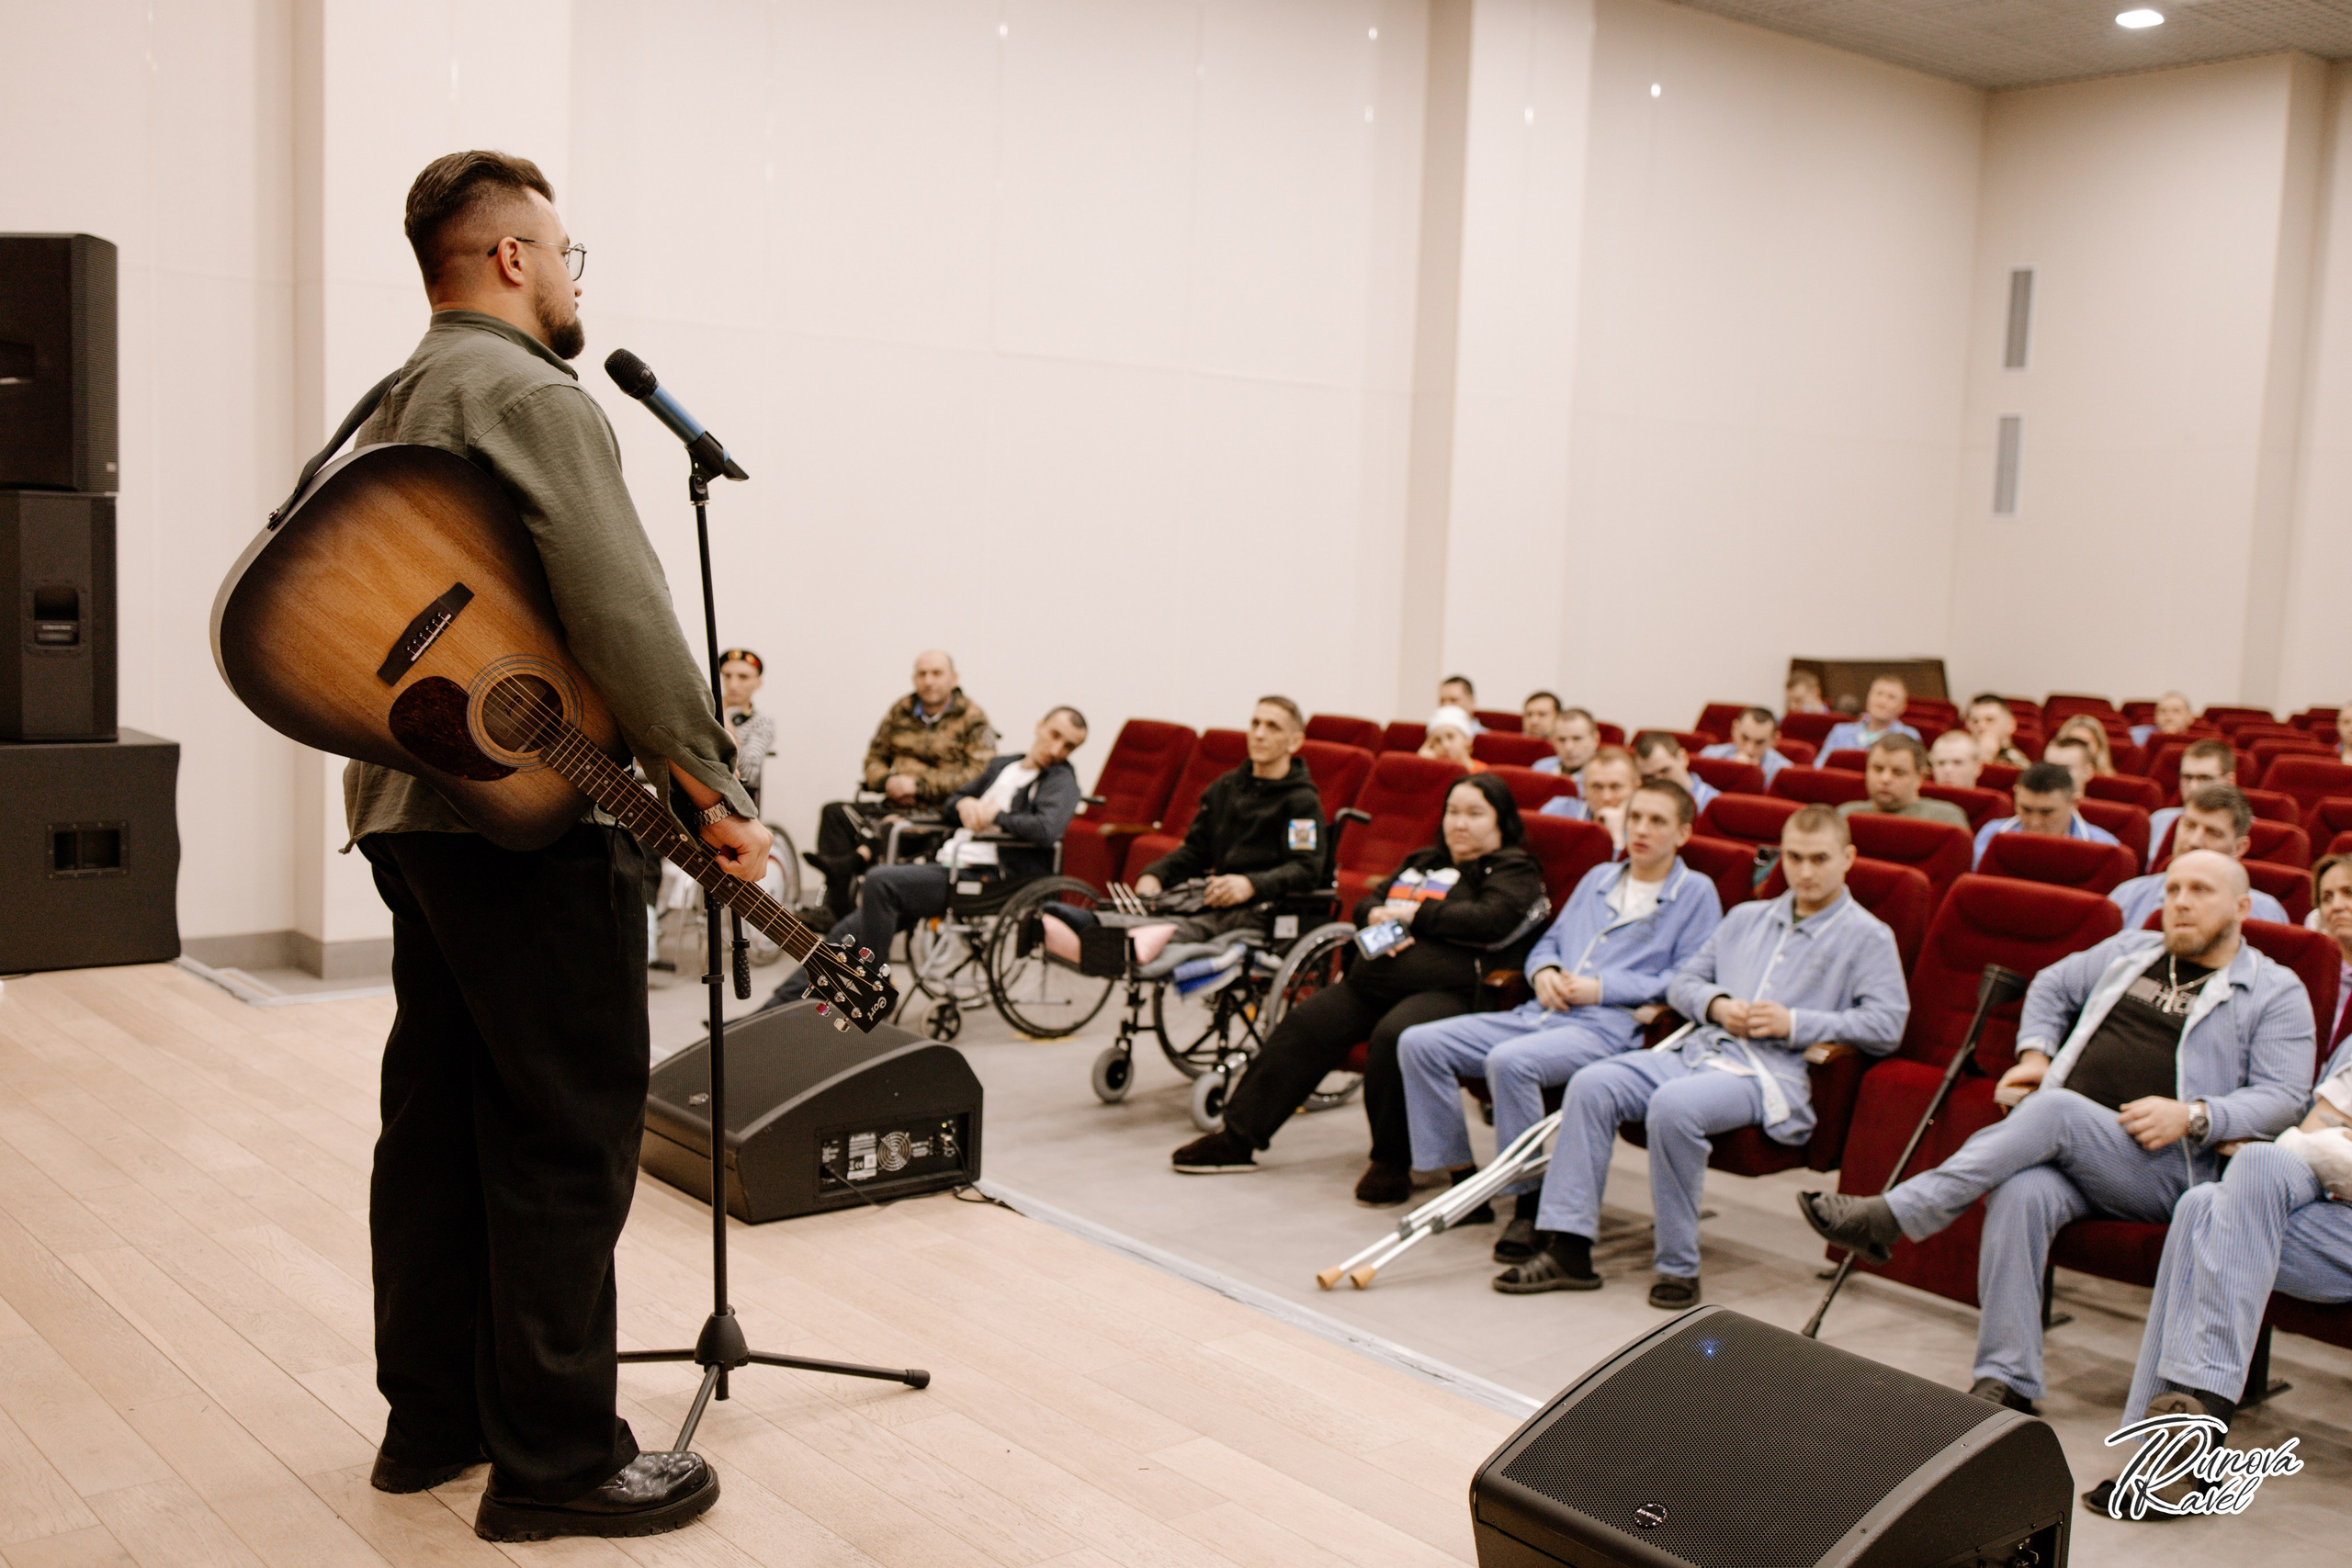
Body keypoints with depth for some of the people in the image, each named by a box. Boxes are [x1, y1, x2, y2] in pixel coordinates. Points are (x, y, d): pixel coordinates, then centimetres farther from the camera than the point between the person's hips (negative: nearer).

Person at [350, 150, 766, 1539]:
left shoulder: (396, 406, 20)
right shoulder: (529, 397, -12)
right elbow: (625, 612, -22)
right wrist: (713, 789, -19)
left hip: (410, 808, 10)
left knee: (440, 1120, 15)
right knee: (569, 1137, -4)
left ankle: (435, 1416, 25)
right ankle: (559, 1459, 4)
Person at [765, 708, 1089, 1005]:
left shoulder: (1061, 779, 1)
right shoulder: (1002, 765, 23)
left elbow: (1047, 828, -20)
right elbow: (950, 802, 30)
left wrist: (996, 815, -7)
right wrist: (964, 803, 7)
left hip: (985, 875, -7)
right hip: (947, 863, 7)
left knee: (879, 881, -26)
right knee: (849, 930, -3)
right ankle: (781, 1005, 0)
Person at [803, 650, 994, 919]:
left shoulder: (973, 719, 4)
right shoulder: (901, 711, 20)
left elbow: (979, 773, -9)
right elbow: (874, 758, 23)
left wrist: (918, 784, -15)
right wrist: (888, 781, -3)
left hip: (943, 811, -5)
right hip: (895, 806, 5)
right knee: (835, 812, -20)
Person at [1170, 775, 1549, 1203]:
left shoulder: (1514, 870, 6)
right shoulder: (1423, 862, 28)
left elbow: (1490, 920, -12)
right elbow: (1368, 903, 28)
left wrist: (1414, 914, -6)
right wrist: (1377, 916, 3)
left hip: (1448, 989, -7)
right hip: (1371, 980, 7)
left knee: (1394, 1037, -36)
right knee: (1302, 1027, -9)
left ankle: (1392, 1163, -21)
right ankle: (1238, 1139, -2)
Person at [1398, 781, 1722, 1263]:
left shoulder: (1695, 892, 5)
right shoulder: (1598, 879, 26)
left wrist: (1602, 988, -11)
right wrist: (1544, 971, 5)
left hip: (1608, 1028, -7)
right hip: (1539, 1014, 7)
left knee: (1509, 1060, -36)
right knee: (1419, 1043, -10)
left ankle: (1529, 1203, -22)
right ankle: (1463, 1181, -6)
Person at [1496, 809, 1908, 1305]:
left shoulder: (1869, 937, 7)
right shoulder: (1746, 918, 26)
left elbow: (1887, 1024, -6)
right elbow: (1683, 981, 25)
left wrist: (1796, 1023, -13)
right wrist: (1716, 1004, 2)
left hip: (1774, 1073, -6)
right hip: (1700, 1051, 6)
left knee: (1673, 1105, -35)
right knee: (1592, 1085, -17)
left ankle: (1678, 1266, -21)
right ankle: (1567, 1248, -18)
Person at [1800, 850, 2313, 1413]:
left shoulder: (2276, 991, 10)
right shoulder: (2131, 951, 24)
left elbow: (2282, 1096, 0)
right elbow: (2053, 985, 38)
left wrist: (2192, 1116, -16)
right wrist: (2034, 1054, 20)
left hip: (2163, 1169, -4)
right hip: (2067, 1147, 4)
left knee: (2055, 1110, -34)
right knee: (2022, 1193, -32)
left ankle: (1891, 1217, -36)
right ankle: (2005, 1384, -32)